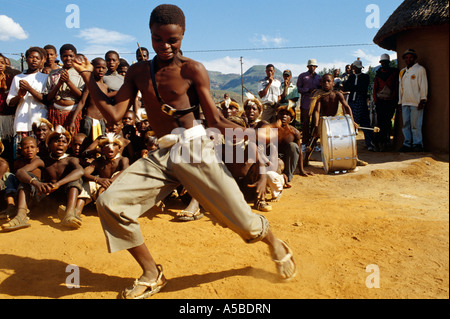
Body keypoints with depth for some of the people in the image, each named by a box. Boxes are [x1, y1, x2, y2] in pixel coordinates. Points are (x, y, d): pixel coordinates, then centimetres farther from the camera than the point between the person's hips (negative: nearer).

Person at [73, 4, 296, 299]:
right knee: (109, 202, -10)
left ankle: (277, 247, 34)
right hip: (161, 156, 5)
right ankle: (153, 276, 8)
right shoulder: (138, 72, 12)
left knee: (240, 218, -5)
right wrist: (88, 77, 6)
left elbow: (216, 120, -2)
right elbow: (114, 115, 6)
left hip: (194, 150, -4)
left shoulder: (193, 70, 0)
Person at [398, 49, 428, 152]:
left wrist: (423, 100, -10)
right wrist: (400, 101, 15)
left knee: (415, 125, -7)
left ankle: (418, 144, 0)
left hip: (416, 103, -6)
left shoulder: (420, 69, 3)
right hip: (405, 103, 6)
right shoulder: (402, 72, 20)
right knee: (405, 124, 6)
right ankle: (407, 144, 12)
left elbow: (423, 86, -3)